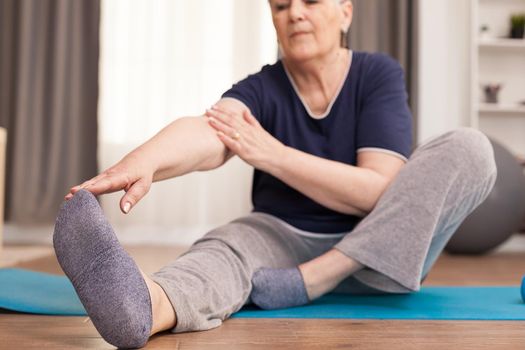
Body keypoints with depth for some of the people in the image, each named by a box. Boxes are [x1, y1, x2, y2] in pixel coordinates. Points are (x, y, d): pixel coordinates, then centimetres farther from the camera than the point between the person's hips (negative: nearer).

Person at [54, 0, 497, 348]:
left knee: (469, 148, -22)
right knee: (228, 244, -32)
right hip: (285, 239, 1)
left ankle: (306, 280, -30)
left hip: (378, 252, 0)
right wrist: (143, 160, -53)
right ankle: (148, 304, -69)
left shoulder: (379, 75, -8)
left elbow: (382, 191, -19)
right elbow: (207, 134, -31)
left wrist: (272, 155, -25)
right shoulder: (261, 89, -7)